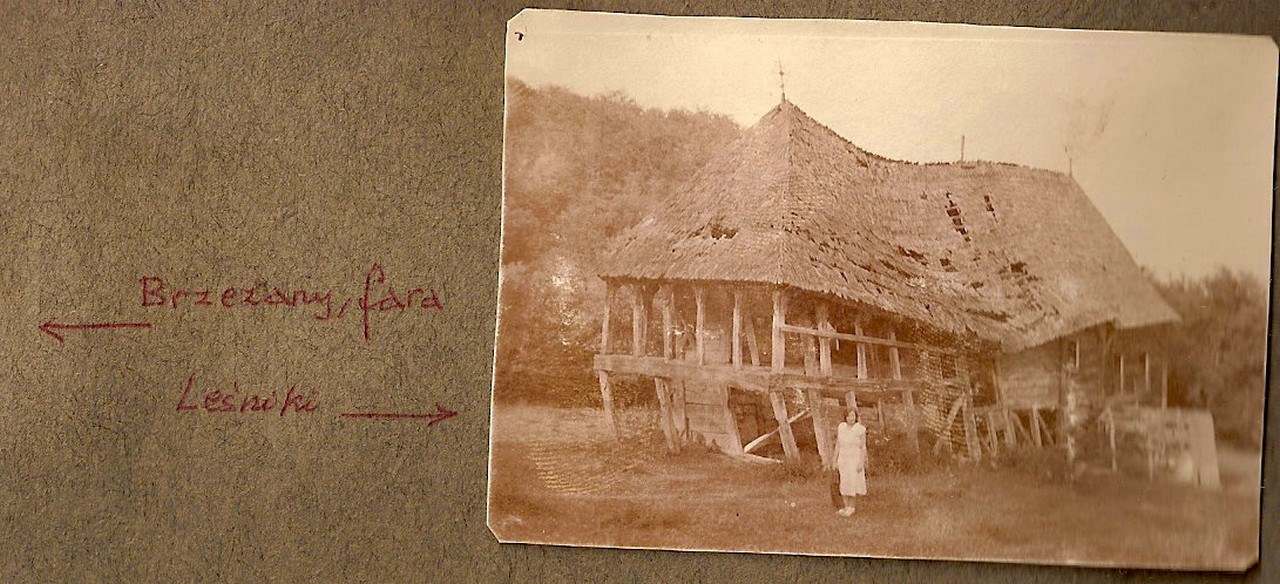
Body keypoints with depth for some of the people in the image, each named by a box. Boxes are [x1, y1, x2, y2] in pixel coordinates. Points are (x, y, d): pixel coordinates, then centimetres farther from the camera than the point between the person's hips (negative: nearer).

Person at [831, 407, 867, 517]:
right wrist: (835, 460, 7)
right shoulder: (841, 427, 4)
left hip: (855, 460, -4)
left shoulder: (861, 429, -8)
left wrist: (861, 463, -13)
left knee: (851, 483, -6)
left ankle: (851, 507, 4)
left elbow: (863, 447, -8)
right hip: (843, 460, 4)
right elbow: (838, 445, 8)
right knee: (843, 483, 3)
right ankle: (846, 507, 11)